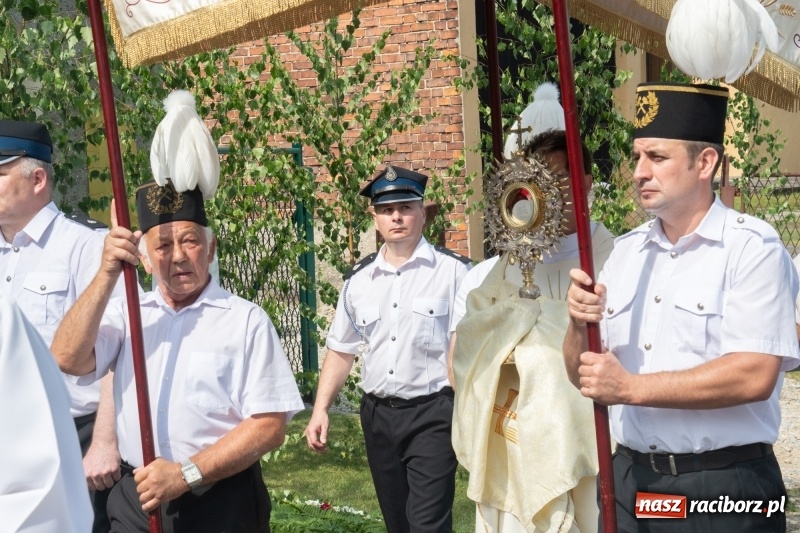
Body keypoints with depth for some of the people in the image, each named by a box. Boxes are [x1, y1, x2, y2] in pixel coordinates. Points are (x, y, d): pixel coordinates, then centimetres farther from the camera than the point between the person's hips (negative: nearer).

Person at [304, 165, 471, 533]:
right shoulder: (359, 279, 8)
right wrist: (320, 409, 6)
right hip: (378, 415, 5)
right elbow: (341, 350, 14)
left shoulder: (453, 271, -8)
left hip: (432, 415, -5)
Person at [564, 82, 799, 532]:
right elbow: (583, 375, 10)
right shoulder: (625, 252, 8)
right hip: (630, 482, 5)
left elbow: (754, 376, -21)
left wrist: (632, 387, -17)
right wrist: (580, 326, -10)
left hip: (724, 491, -5)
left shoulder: (752, 248, -9)